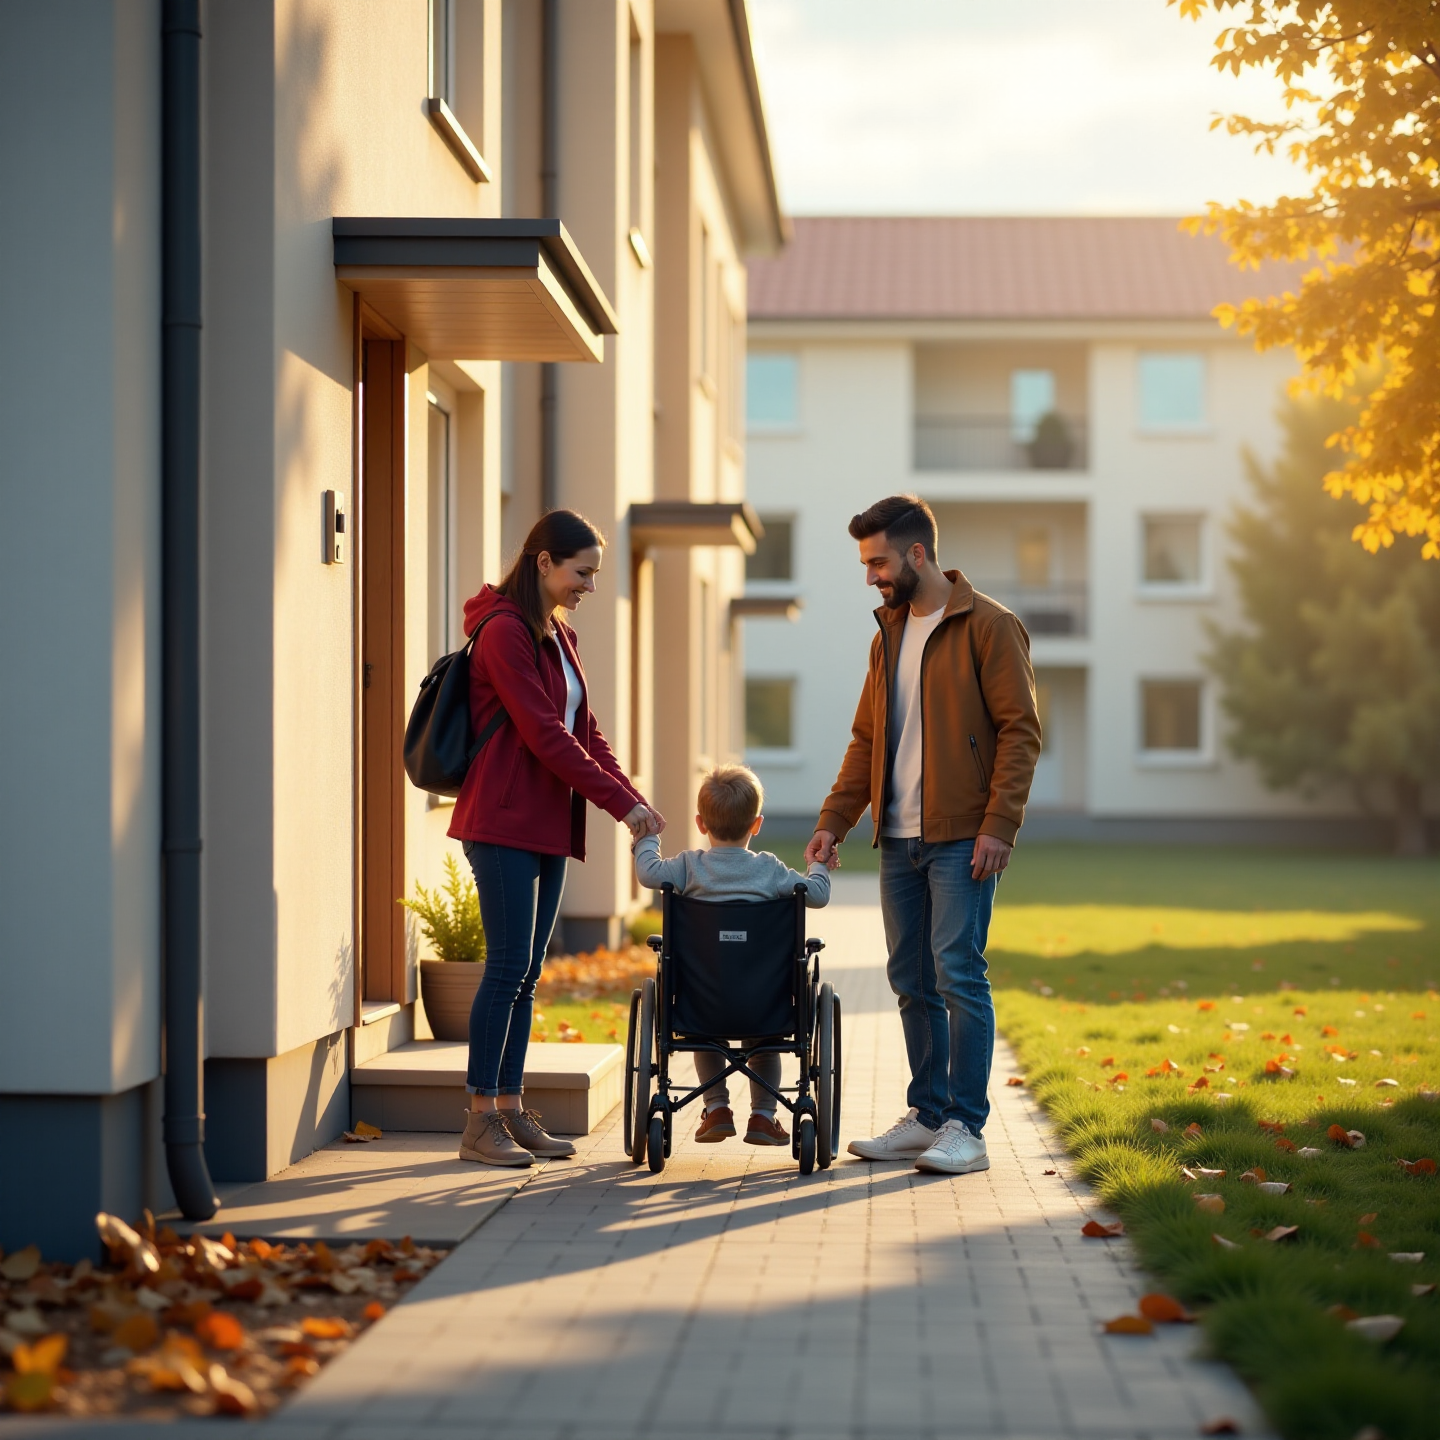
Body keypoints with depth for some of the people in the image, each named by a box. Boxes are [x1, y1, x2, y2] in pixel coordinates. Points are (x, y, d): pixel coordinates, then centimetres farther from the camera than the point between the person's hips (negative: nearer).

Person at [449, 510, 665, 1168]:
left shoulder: (560, 637, 16)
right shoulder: (504, 632, -12)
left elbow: (583, 730, 17)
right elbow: (543, 734, -17)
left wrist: (630, 796, 2)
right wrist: (619, 801, -16)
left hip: (548, 827, 9)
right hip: (504, 823, -9)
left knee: (526, 971, 9)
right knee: (508, 965, -9)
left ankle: (510, 1108, 13)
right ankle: (480, 1122, -4)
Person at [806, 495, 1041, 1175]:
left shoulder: (989, 626, -6)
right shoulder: (889, 635, 17)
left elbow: (1020, 731, -10)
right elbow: (867, 738, 20)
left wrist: (998, 825, -17)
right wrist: (832, 822, 10)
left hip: (961, 839, -7)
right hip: (900, 838, 7)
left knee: (958, 975, -9)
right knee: (912, 983, 9)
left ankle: (965, 1129, -5)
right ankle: (926, 1116, 18)